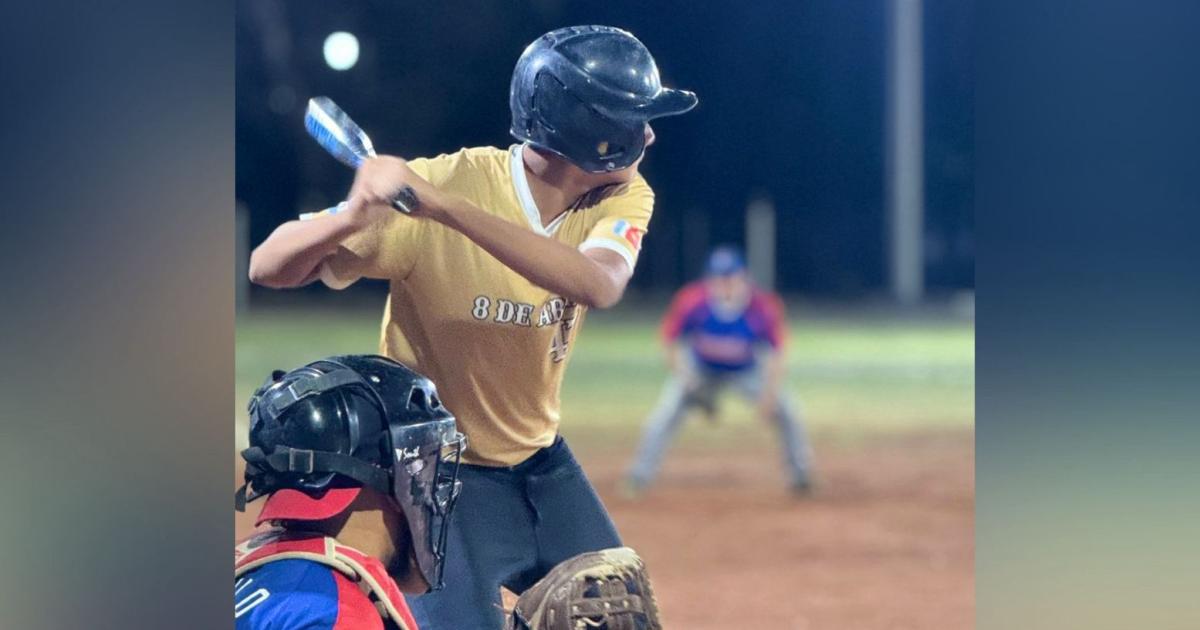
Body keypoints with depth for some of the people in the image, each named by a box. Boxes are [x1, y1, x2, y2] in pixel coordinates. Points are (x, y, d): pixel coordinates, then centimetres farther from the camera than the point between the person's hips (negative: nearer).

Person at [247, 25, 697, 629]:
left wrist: (446, 208, -47)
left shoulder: (622, 197, -11)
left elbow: (598, 285, -35)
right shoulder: (446, 182, -24)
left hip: (540, 461, 5)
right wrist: (352, 217, -48)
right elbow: (268, 267, -25)